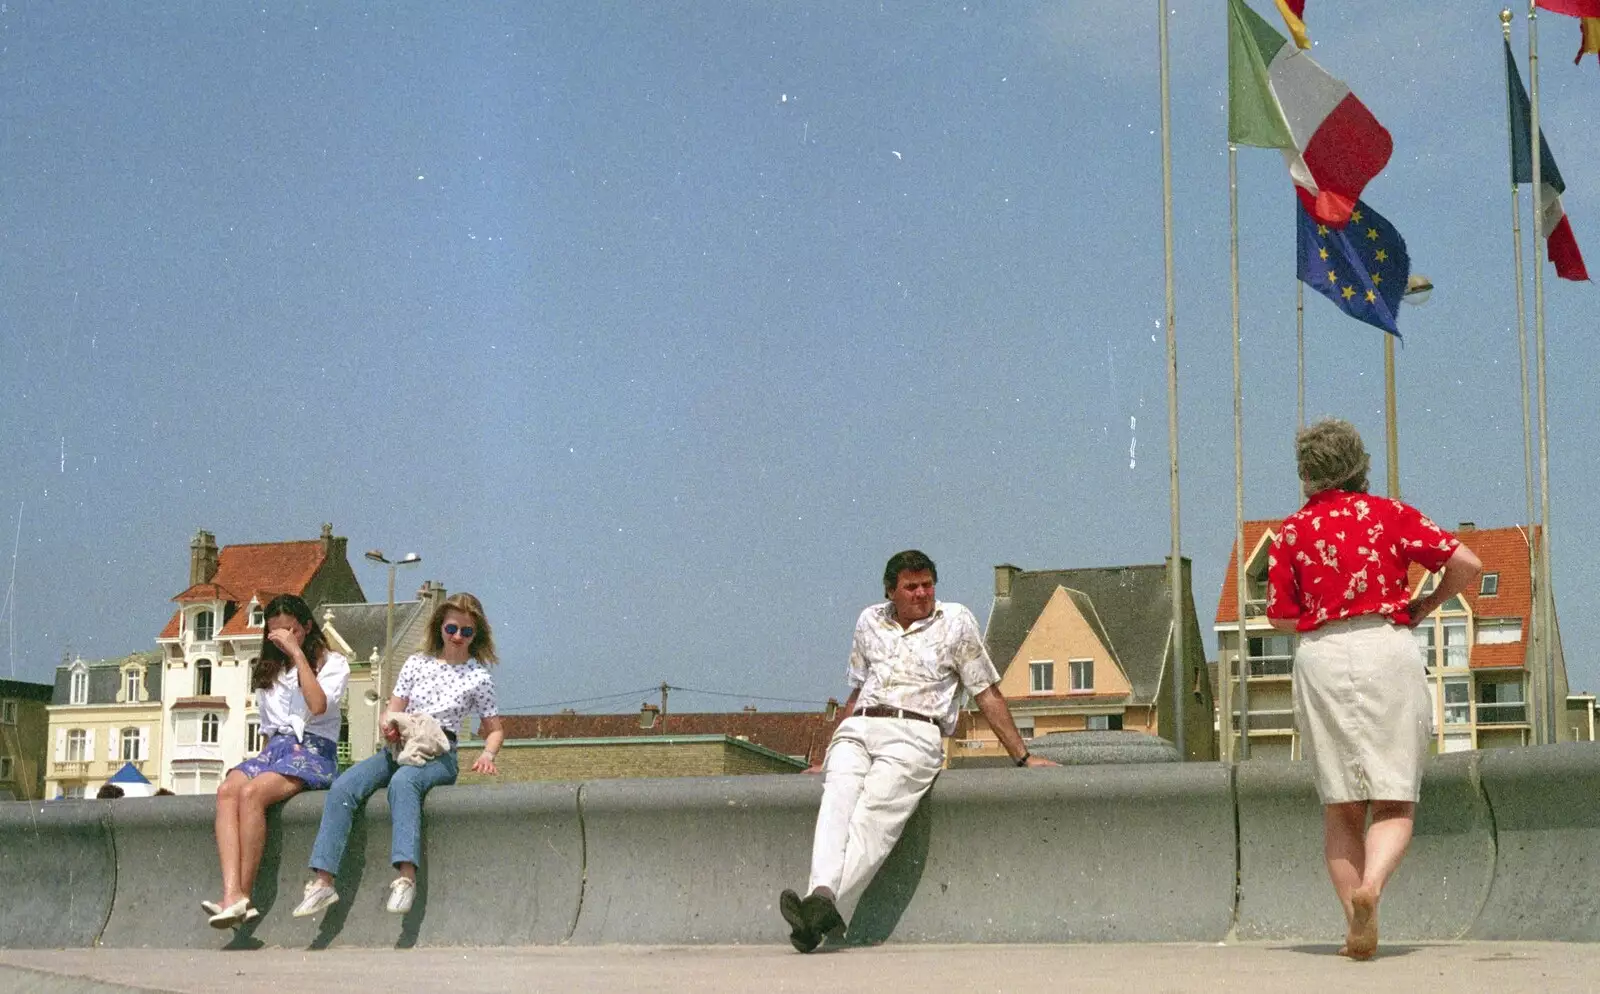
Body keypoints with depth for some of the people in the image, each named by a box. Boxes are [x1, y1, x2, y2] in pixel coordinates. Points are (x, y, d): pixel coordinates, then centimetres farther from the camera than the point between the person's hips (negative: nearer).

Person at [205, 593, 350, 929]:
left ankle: (244, 896, -34)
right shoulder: (269, 671, 25)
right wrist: (262, 758, 8)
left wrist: (297, 653, -11)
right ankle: (231, 896, -44)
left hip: (314, 750, -5)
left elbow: (318, 706, -14)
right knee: (227, 791, -28)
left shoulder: (332, 663, 6)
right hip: (276, 747, 5)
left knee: (252, 793, -33)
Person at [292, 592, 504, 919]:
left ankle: (406, 876, -54)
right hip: (399, 747, 4)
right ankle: (322, 881, -34)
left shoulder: (479, 677, 8)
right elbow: (393, 711, 13)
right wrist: (389, 728, -10)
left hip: (439, 755, -3)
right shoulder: (417, 663, 14)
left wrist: (487, 754, -6)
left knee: (403, 781, -40)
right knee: (343, 787, -26)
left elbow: (494, 729, 15)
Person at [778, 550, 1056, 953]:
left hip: (915, 734, -3)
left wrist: (1022, 757, 10)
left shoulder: (956, 621, 13)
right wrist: (830, 755, 31)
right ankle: (823, 895, -48)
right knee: (837, 798, -29)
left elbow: (987, 694, 14)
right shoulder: (870, 621, 23)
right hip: (858, 728, 3)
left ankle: (823, 904, -47)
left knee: (873, 814, -28)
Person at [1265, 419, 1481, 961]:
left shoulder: (1291, 531, 7)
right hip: (1388, 650, -1)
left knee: (1340, 807, 9)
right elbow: (1466, 563, 0)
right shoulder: (1390, 514, 6)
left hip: (1320, 657, 1)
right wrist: (1428, 604, 16)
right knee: (1394, 800, 0)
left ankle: (1357, 930, 2)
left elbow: (1281, 617, 4)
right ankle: (1371, 884, -28)